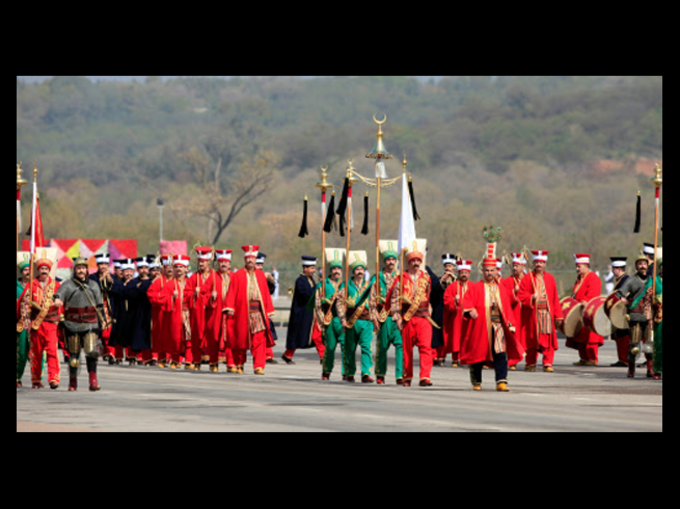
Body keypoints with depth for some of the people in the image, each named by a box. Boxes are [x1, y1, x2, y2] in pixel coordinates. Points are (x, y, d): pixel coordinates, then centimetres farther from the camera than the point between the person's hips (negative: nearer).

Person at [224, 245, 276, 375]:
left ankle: (258, 366, -12)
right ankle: (239, 363, 25)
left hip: (258, 310, 1)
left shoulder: (261, 275, 11)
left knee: (260, 339, -9)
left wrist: (269, 310, 8)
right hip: (242, 311, -1)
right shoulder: (237, 275, 4)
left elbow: (266, 293, 12)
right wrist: (230, 307, -13)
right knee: (241, 338, 7)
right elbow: (232, 292, -2)